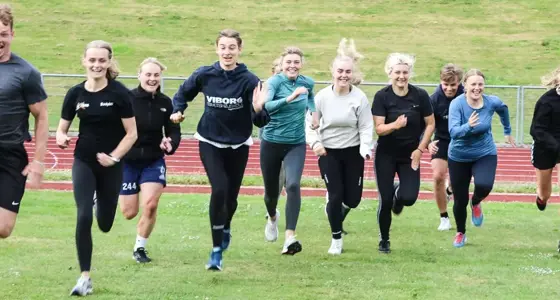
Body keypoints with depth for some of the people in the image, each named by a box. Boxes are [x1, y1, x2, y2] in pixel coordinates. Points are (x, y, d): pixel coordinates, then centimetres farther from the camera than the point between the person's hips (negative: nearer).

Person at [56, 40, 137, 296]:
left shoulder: (120, 93, -11)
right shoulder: (76, 93, -3)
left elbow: (131, 133, -8)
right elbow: (62, 128, 6)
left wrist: (114, 157, -19)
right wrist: (62, 138, -17)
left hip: (111, 166, -1)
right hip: (83, 162, 1)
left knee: (105, 225, 13)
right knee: (84, 218, -16)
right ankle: (85, 277, -7)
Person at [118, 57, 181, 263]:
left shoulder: (165, 103, -4)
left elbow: (174, 131, 3)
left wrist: (170, 143, -18)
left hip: (154, 162, 2)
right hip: (127, 161, -2)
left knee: (150, 205, -15)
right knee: (129, 213, 5)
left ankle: (140, 248, 8)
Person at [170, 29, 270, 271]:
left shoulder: (249, 80, -17)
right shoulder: (204, 76, -10)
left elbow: (262, 121, -18)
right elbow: (183, 93, 10)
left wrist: (258, 109, -39)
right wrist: (177, 110, -8)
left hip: (238, 145, 0)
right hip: (210, 143, 0)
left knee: (231, 196, 12)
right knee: (219, 190, -18)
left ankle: (226, 227, 49)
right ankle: (216, 251, -9)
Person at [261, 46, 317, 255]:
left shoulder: (307, 83, 0)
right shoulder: (274, 82, -13)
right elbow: (265, 107, -31)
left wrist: (313, 110, 6)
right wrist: (289, 98, -42)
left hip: (296, 145, 1)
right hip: (271, 142, -1)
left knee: (293, 185, -22)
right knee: (271, 190, 14)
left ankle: (290, 238, -26)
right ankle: (272, 217, 51)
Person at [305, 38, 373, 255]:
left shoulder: (360, 98, -10)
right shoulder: (322, 96, -9)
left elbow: (366, 127, -9)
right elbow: (310, 123, -2)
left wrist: (365, 149, -25)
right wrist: (314, 142, -20)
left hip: (353, 152, 1)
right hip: (328, 152, -1)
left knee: (353, 199, 2)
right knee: (336, 195, -8)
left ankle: (337, 214, 39)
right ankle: (336, 239, 12)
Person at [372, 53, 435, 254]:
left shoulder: (420, 95, -8)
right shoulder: (382, 96, -11)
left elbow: (430, 124, 1)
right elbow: (379, 128, -15)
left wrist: (420, 149, -7)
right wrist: (395, 125, -34)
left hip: (410, 155, 1)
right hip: (386, 155, -1)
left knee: (409, 198, -12)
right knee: (385, 200, -2)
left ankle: (398, 195, 27)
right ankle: (384, 240, 19)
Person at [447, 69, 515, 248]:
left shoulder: (492, 102, -14)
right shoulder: (457, 104, -22)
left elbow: (503, 110, 11)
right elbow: (453, 132, -34)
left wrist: (508, 131, 22)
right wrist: (468, 126, -52)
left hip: (485, 154, 1)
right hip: (459, 157, -1)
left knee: (484, 185, -28)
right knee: (460, 200, 6)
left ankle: (476, 203, 10)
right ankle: (460, 233, 37)